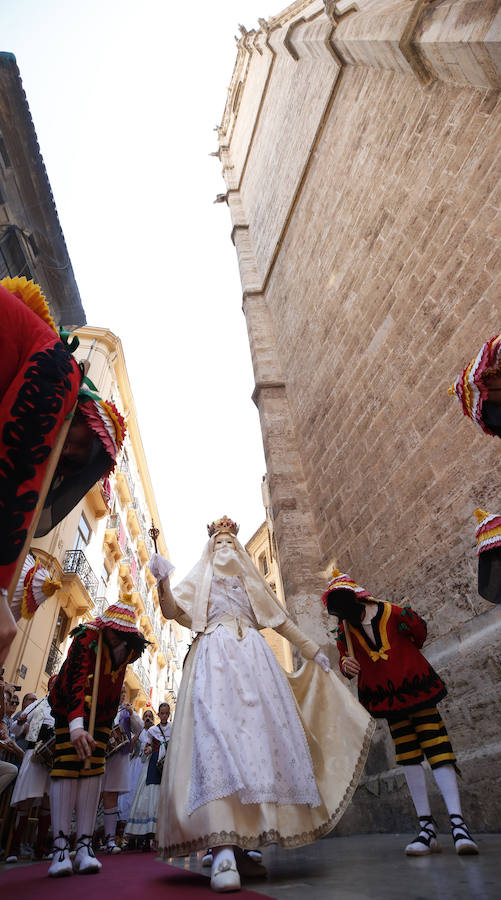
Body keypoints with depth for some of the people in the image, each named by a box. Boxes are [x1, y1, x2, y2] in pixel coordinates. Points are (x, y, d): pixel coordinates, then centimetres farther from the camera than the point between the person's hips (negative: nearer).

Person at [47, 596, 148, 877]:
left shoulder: (129, 649, -17)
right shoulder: (86, 639, -33)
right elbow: (76, 682, -45)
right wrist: (76, 726, -54)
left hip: (102, 710, 4)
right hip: (70, 707, -3)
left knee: (93, 768, -5)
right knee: (67, 765, -13)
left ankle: (85, 846, -2)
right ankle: (61, 846, -8)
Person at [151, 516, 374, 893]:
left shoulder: (251, 581, 29)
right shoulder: (200, 578, 22)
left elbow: (280, 619, 26)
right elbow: (173, 611, 7)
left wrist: (312, 650, 23)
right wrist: (163, 581, -11)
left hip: (253, 656, 3)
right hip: (215, 656, -3)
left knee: (262, 729, -12)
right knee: (217, 729, -22)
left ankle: (241, 846, -7)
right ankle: (223, 849, -30)